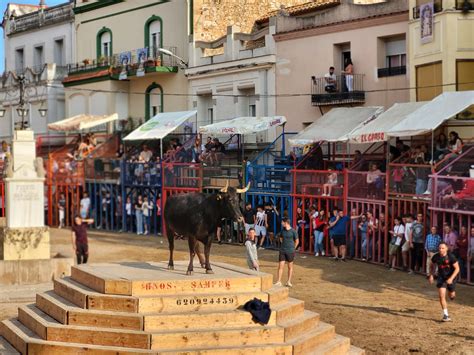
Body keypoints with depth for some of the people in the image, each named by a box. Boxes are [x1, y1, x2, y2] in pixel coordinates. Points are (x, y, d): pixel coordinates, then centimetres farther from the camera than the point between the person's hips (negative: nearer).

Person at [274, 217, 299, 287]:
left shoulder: (293, 231, -10)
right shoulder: (283, 230, 4)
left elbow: (297, 241, -2)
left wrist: (293, 249, 3)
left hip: (290, 251, -4)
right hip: (282, 251, 4)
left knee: (290, 267, 7)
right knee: (280, 266, -2)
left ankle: (289, 282, 15)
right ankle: (279, 281, 1)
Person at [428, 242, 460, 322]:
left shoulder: (451, 257, -24)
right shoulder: (436, 257, -14)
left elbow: (457, 268, -18)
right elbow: (432, 266, 7)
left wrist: (451, 278, -28)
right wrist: (431, 275, -4)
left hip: (451, 276, -1)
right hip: (441, 277, 1)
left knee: (451, 295, 16)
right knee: (441, 296, -12)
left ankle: (452, 293, 56)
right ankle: (446, 315, -6)